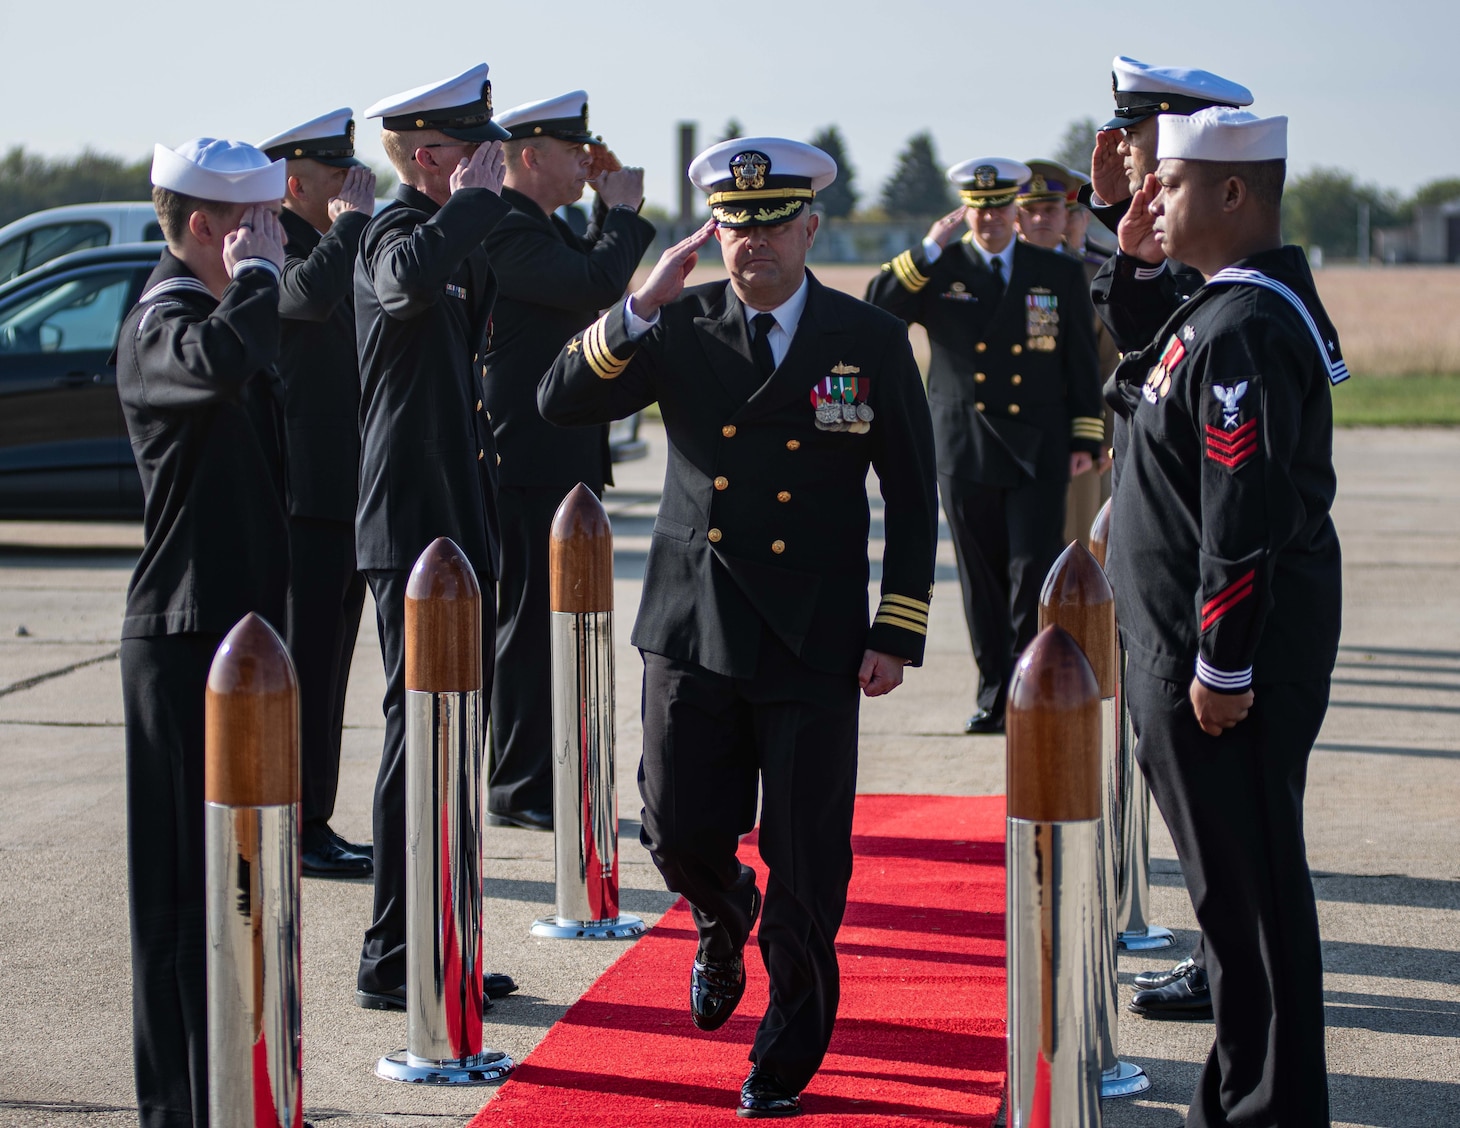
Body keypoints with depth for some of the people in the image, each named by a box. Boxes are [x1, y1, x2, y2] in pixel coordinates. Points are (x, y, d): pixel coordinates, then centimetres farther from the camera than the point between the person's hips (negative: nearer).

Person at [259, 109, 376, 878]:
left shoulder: (336, 248, 19)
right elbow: (309, 293, -33)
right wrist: (354, 216, -21)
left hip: (346, 495, 9)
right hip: (301, 497, -9)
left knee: (323, 669, 12)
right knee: (304, 665, -5)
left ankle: (313, 825, 19)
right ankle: (295, 834, 0)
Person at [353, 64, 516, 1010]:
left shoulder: (453, 233, 16)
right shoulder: (394, 233, -13)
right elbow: (412, 276, -39)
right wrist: (478, 197, -26)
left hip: (462, 524, 10)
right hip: (414, 530, -10)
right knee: (422, 735, -7)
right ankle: (392, 961, -1)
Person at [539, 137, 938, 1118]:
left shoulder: (872, 341, 0)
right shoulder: (682, 328, 3)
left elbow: (912, 497, 3)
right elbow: (560, 401, -6)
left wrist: (898, 634, -3)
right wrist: (642, 311, -18)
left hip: (815, 642, -1)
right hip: (693, 631, 2)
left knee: (806, 863, 1)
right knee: (680, 832, 3)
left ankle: (787, 1058, 18)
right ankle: (725, 919, 40)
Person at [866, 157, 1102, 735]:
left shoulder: (1059, 274, 7)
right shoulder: (938, 270, 6)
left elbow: (1082, 361, 9)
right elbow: (875, 309, -8)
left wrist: (1085, 440, 4)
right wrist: (928, 251, -12)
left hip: (1037, 451, -1)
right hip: (965, 453, 1)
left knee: (1033, 575, -8)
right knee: (982, 581, 5)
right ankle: (994, 696, 14)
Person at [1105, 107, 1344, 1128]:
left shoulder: (1244, 328, -21)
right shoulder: (1266, 301, 12)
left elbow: (1246, 510, -24)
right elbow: (1135, 394, 24)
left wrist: (1222, 666, -21)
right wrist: (1136, 260, 17)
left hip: (1230, 655, -10)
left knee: (1247, 882, -2)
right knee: (1244, 877, 17)